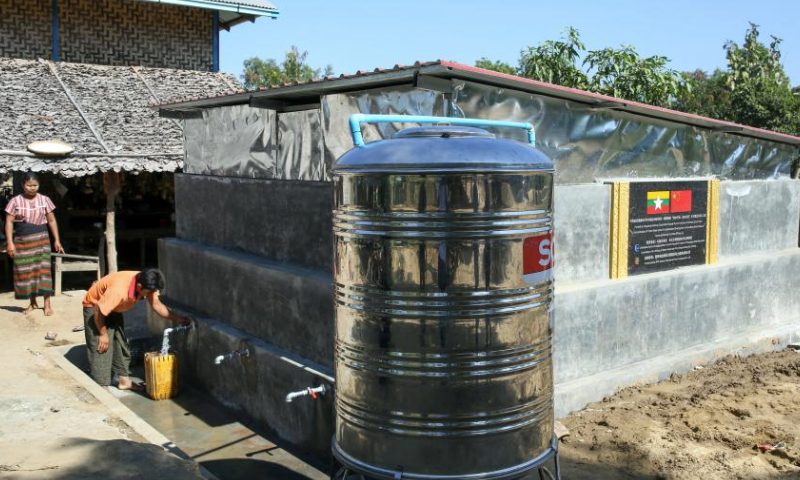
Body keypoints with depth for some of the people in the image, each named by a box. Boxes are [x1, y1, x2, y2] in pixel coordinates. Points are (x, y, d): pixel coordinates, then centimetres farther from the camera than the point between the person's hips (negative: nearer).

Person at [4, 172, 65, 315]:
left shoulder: (44, 200, 3)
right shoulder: (15, 201, -1)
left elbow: (52, 221, 7)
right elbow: (9, 222, -2)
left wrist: (56, 240, 4)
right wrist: (10, 242, -10)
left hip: (40, 239, 0)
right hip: (22, 241, 1)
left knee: (43, 269, -6)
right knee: (25, 271, 5)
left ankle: (47, 304, -3)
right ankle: (32, 303, 18)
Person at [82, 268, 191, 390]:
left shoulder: (146, 284, -22)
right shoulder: (119, 290, -42)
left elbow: (156, 304, -13)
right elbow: (98, 311, -31)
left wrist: (178, 318, -23)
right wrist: (103, 334, -19)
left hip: (114, 309, 8)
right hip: (94, 307, -7)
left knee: (121, 344, 11)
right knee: (101, 349, -8)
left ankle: (124, 381, 22)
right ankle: (102, 387, 1)